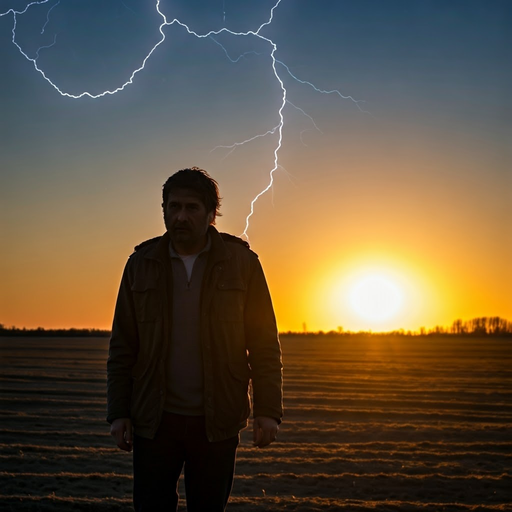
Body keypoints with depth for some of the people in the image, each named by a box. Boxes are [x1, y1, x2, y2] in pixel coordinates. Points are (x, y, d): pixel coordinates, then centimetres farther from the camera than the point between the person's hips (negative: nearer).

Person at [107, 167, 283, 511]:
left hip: (217, 422, -1)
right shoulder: (142, 264, 5)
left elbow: (265, 344, 0)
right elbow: (122, 347, 7)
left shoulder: (242, 263, 0)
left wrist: (268, 410, -6)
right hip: (155, 419, 1)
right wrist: (118, 412, 1)